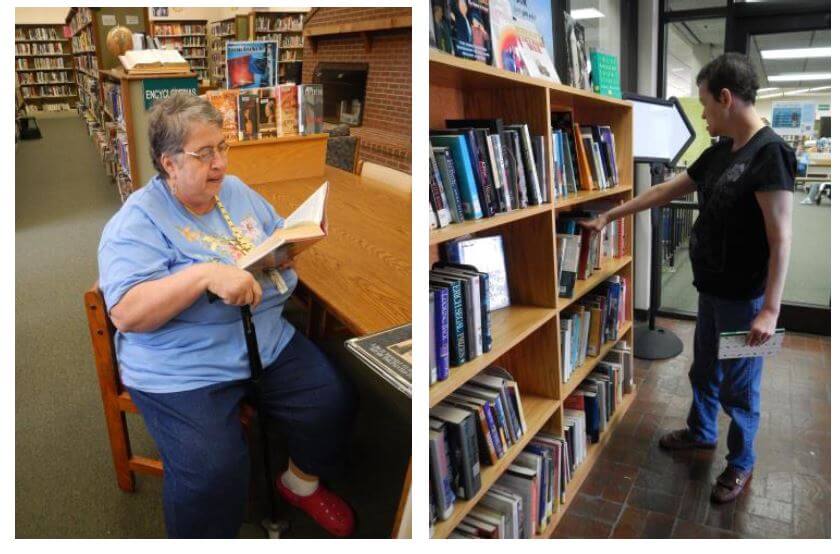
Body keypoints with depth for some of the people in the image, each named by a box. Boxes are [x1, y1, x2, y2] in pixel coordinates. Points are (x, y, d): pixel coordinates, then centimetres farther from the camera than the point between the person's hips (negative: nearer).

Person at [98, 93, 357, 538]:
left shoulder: (237, 191, 8)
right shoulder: (137, 222, -12)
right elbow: (126, 313, -22)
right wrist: (205, 275, -33)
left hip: (269, 342, 6)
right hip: (184, 369, -6)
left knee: (335, 401, -5)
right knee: (212, 470, -24)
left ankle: (301, 483, 25)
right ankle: (206, 539, 10)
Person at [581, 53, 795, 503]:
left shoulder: (770, 153, -20)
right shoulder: (719, 153, 6)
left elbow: (780, 239, -22)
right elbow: (666, 191, 16)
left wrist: (770, 310, -23)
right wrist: (609, 215, 18)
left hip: (744, 298, -8)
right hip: (711, 289, 8)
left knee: (738, 387, 8)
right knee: (703, 371, 23)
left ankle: (741, 463, 28)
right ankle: (701, 432, 45)